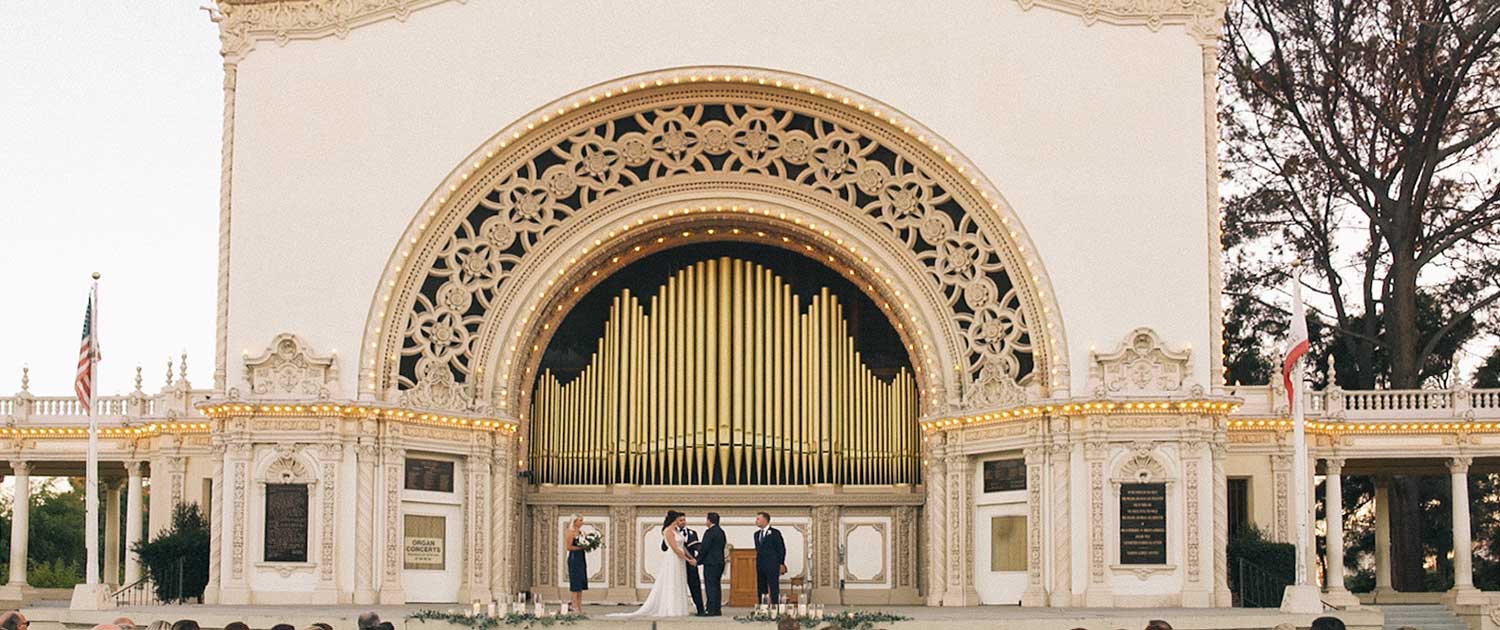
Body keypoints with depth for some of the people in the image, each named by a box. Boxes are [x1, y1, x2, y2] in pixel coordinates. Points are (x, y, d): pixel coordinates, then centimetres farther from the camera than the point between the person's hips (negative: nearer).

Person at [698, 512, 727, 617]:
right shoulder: (721, 532, 13)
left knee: (710, 586, -8)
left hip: (711, 563, -9)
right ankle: (717, 609, 12)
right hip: (720, 562, 9)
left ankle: (711, 610, -10)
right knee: (717, 586, 11)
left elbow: (704, 548, -16)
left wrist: (698, 560, -5)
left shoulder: (710, 532, -14)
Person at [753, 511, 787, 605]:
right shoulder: (757, 534, 15)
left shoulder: (775, 533, -4)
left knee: (773, 588, -7)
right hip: (760, 565, 7)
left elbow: (781, 549, -4)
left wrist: (781, 564, -7)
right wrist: (758, 563, 13)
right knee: (761, 589, 6)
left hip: (772, 566, -7)